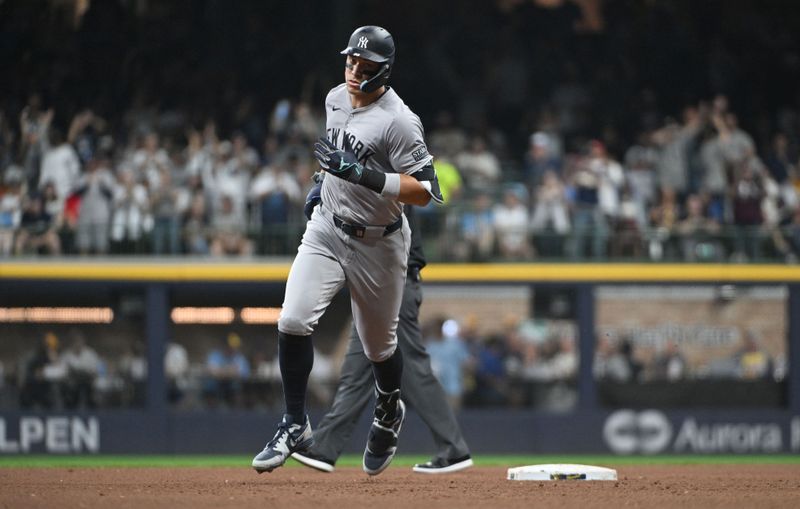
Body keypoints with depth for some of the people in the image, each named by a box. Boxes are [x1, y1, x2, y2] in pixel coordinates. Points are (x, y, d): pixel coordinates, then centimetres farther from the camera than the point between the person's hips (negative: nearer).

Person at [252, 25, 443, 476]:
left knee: (379, 346, 12)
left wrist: (364, 174, -33)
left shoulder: (399, 121, -21)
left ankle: (389, 413, 44)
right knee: (293, 322, -15)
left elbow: (425, 191, -25)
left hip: (378, 245, -5)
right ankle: (296, 427, -3)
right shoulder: (336, 98, 2)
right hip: (327, 230, 5)